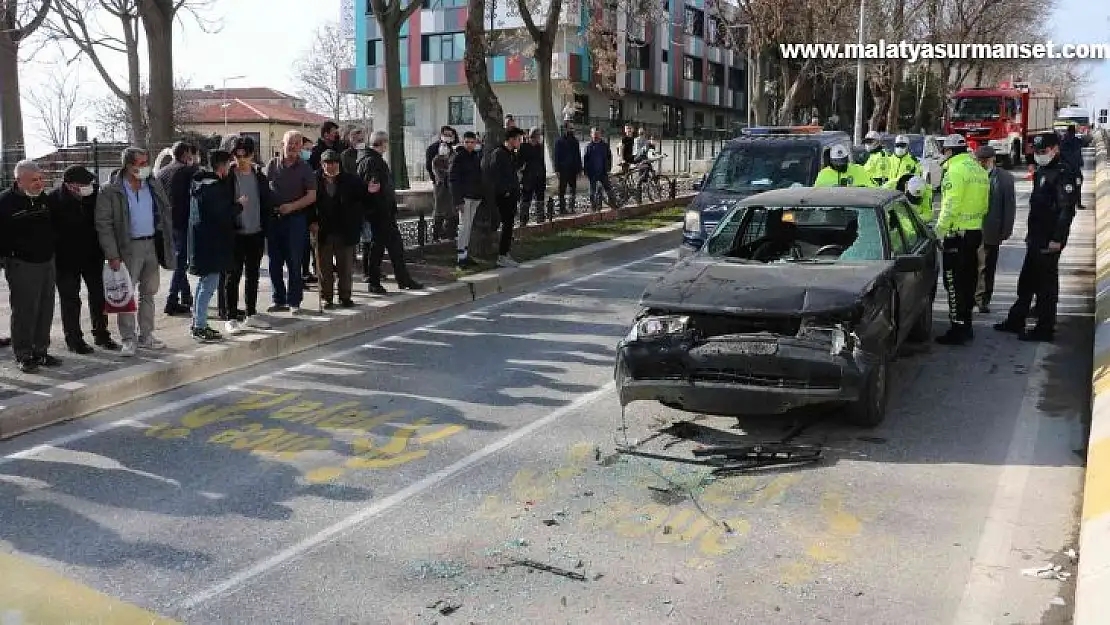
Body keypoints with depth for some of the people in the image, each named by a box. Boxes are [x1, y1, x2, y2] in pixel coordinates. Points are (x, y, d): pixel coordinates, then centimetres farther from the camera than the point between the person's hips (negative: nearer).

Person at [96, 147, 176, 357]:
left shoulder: (154, 185, 7)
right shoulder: (110, 191, -8)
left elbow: (166, 212, 14)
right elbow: (103, 224, -9)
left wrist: (167, 243, 5)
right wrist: (113, 255, -15)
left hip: (152, 244, 5)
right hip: (128, 247, -5)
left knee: (149, 292, 13)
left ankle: (146, 335, 23)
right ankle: (128, 339, 6)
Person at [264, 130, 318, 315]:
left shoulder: (304, 168, 0)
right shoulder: (272, 165, 8)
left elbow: (312, 195, -4)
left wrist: (291, 206, -15)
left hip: (295, 218, -3)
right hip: (273, 218, 3)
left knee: (294, 263, -2)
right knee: (275, 263, 7)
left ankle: (294, 302, 6)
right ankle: (279, 301, 17)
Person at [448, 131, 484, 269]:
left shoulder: (477, 157, 13)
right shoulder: (458, 157, -7)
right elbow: (453, 179, -11)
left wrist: (482, 195, 13)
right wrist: (458, 200, -18)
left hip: (476, 197, 7)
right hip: (464, 196, -7)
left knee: (469, 226, 10)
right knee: (464, 225, -9)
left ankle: (465, 254, 16)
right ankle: (461, 257, -7)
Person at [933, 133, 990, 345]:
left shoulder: (956, 170, -14)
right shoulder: (979, 170, 14)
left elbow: (951, 204, -21)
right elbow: (984, 204, 17)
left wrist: (940, 229, -17)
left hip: (957, 233, -9)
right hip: (976, 231, 9)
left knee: (955, 282, -6)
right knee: (968, 279, 15)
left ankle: (958, 329, -6)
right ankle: (965, 325, 22)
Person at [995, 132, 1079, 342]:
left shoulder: (1063, 173, -15)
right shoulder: (1041, 171, 16)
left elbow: (1067, 208, -21)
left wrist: (1057, 239, -24)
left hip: (1049, 240, -10)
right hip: (1037, 238, 10)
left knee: (1046, 284, -3)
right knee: (1026, 281, 17)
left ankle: (1045, 329, 5)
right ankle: (1015, 321, 26)